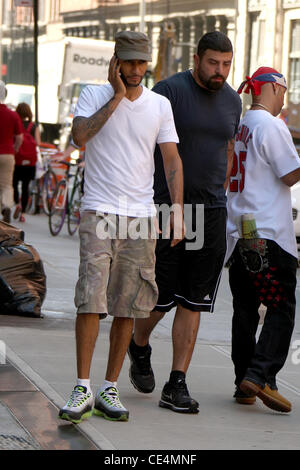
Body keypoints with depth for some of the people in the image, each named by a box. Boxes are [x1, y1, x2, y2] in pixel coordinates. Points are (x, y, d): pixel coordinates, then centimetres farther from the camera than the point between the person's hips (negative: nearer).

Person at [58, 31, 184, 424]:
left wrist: (178, 212, -3)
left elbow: (172, 160, 7)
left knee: (127, 307, 4)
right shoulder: (95, 95, 2)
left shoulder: (160, 105, 9)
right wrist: (117, 96, -12)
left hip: (142, 215, 3)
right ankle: (82, 390, -10)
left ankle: (109, 390, 11)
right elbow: (79, 137, -16)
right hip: (99, 212, -3)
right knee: (91, 299, -13)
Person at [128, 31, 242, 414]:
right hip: (165, 208, -4)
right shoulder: (169, 91, -7)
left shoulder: (232, 101, 11)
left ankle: (176, 386, 3)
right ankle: (139, 348, 31)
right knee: (158, 298, -1)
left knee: (192, 303, 0)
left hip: (210, 212, 4)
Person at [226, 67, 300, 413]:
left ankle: (244, 384, 12)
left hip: (239, 230, 8)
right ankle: (259, 375, -17)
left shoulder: (240, 126, 13)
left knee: (245, 307, 10)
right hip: (269, 232, -8)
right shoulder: (270, 125, -10)